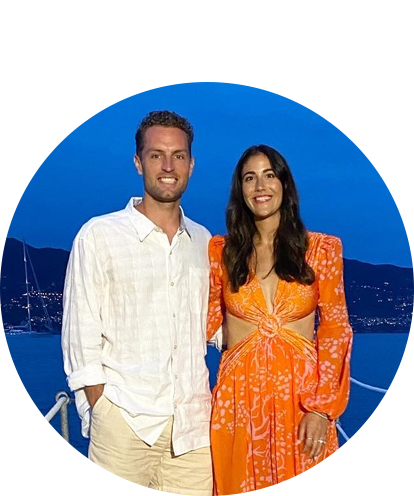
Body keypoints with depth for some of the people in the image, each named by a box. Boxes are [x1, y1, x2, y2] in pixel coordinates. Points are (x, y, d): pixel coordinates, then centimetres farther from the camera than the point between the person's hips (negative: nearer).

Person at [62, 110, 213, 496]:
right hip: (124, 421, -3)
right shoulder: (99, 236, -2)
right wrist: (101, 412, -7)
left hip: (193, 422, 4)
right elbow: (81, 337, -3)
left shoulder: (202, 241, 11)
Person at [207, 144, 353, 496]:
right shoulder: (220, 251, 4)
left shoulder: (322, 250, 1)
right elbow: (207, 320, 7)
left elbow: (335, 330, -2)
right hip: (240, 397, 1)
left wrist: (321, 408, -9)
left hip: (302, 395, 0)